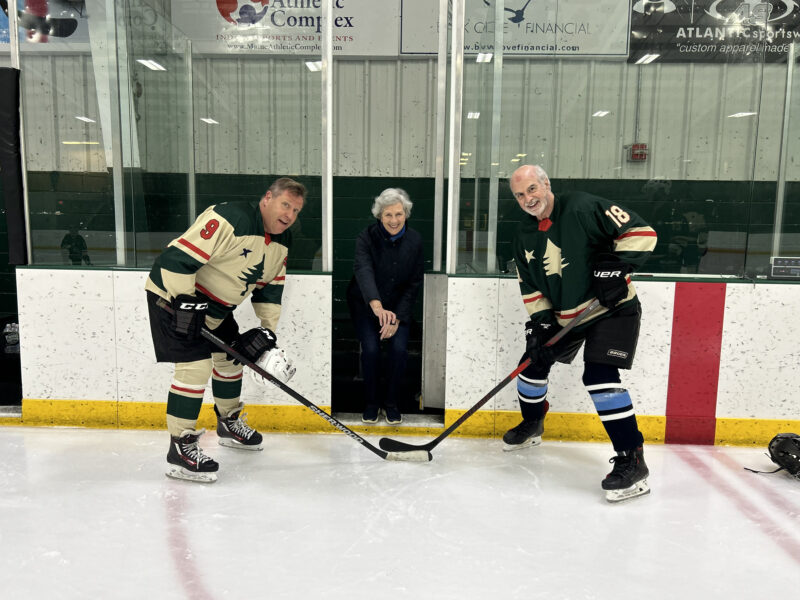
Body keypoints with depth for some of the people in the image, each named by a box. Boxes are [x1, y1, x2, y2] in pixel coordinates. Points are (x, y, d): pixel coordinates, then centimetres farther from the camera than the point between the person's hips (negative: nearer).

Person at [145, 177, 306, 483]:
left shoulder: (282, 241, 0)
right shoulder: (230, 220, -29)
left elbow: (270, 286, 7)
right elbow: (177, 258, -32)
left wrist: (267, 330, 1)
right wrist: (186, 304, -30)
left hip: (215, 303, 9)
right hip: (174, 293, -9)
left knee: (231, 356, 16)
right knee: (196, 364, -16)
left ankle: (229, 423, 39)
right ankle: (180, 449, -4)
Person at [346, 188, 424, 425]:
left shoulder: (415, 240, -7)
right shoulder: (366, 238, -17)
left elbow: (414, 284, -4)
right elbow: (363, 271, -35)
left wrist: (397, 317, -14)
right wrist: (377, 306, -54)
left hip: (399, 307, 2)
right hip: (366, 305, -1)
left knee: (399, 348, -19)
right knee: (371, 349, -21)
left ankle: (392, 402, 6)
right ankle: (371, 402, 5)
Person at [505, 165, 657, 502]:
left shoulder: (583, 207, -17)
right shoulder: (524, 238, 3)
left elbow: (641, 233, -18)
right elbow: (531, 288, 5)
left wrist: (615, 267, -27)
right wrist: (540, 322, -7)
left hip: (613, 308, -7)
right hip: (563, 315, 7)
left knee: (599, 377, -21)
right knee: (534, 362, 13)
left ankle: (632, 460, -10)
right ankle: (531, 426, 40)